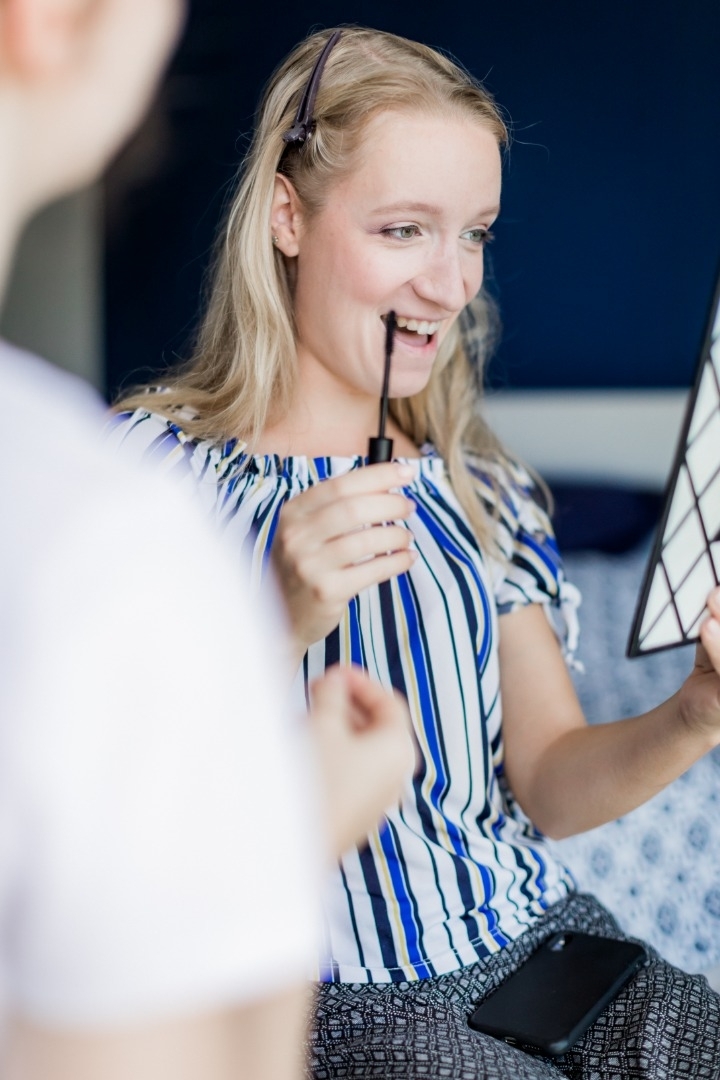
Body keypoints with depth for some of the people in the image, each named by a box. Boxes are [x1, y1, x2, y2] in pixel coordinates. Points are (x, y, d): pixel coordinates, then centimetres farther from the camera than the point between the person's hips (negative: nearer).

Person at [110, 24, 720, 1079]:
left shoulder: (480, 488, 11)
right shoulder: (154, 465, -6)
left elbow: (547, 783, 7)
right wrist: (275, 633, -26)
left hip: (534, 942, 5)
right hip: (321, 990, -5)